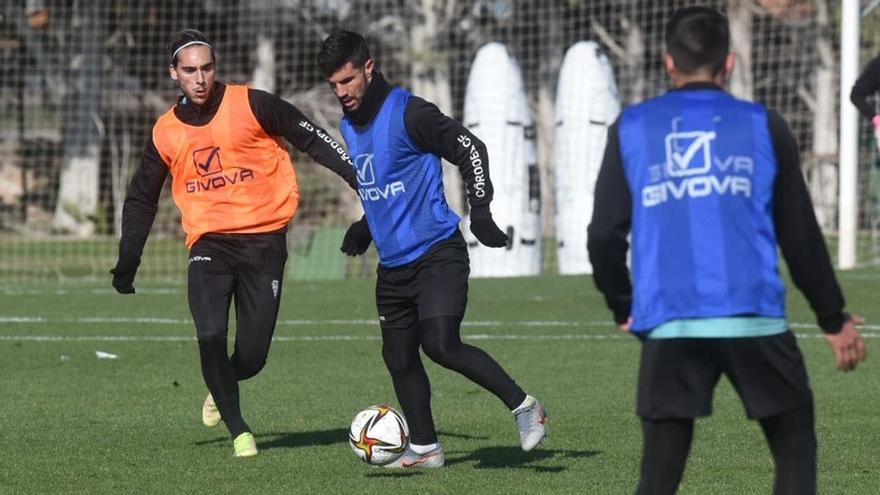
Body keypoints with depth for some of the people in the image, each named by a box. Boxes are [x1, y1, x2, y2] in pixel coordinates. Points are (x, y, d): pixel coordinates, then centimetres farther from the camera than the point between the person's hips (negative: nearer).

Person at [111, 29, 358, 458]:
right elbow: (141, 200, 18)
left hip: (264, 240, -2)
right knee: (211, 336, -20)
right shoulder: (166, 133, 6)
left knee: (252, 356, -2)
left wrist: (359, 178, -9)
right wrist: (128, 261, 11)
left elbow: (311, 139, 0)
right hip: (209, 243, 2)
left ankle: (221, 389, 35)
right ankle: (238, 430, -4)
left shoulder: (251, 105, -5)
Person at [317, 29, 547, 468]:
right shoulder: (349, 126, 12)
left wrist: (480, 211, -25)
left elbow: (470, 150, -17)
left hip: (437, 254, -8)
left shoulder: (408, 113, -14)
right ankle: (424, 448, 20)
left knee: (442, 345, -22)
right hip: (393, 263, 8)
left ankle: (523, 406, -10)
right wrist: (365, 227, 27)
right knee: (399, 357, 8)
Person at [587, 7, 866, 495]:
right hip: (754, 323, -1)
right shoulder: (762, 125, 8)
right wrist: (833, 319, 21)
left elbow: (605, 236, 9)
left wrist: (623, 308, 26)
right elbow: (800, 234, 11)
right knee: (795, 456, 12)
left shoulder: (630, 129, 11)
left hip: (668, 327, 1)